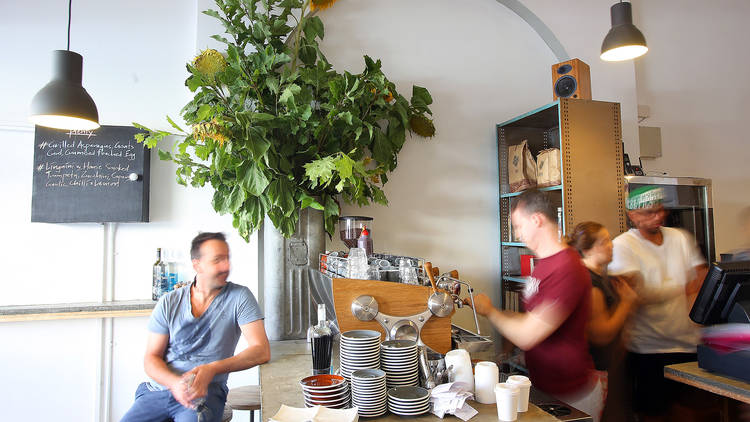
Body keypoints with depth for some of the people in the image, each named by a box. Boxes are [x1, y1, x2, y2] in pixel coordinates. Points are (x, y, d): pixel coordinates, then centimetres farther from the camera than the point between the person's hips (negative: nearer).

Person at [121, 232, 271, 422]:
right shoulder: (169, 303, 6)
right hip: (160, 389, 4)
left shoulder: (239, 297, -2)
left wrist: (212, 369, -22)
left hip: (207, 392, -3)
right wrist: (175, 383, -16)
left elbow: (261, 351, -9)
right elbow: (151, 358, 5)